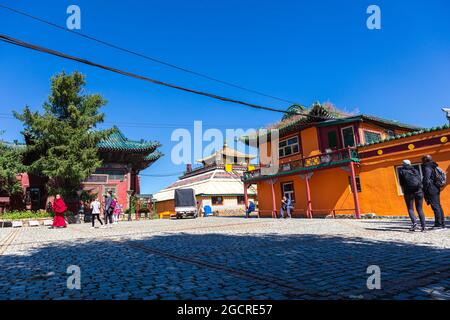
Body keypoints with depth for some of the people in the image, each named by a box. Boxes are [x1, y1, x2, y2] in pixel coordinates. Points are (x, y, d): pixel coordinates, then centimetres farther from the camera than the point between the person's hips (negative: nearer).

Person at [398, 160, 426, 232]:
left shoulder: (401, 171, 5)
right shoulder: (415, 170, 15)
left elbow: (401, 183, 4)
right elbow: (420, 180, 10)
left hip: (408, 192, -3)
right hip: (419, 191, 3)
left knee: (410, 209, 4)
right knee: (420, 209, 10)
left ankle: (414, 222, -17)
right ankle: (423, 226, 3)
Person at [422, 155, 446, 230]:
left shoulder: (427, 168, -13)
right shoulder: (434, 167, 16)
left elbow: (426, 180, -19)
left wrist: (424, 190, -13)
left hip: (431, 190, -10)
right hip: (436, 189, 10)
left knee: (435, 207, -8)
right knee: (438, 206, 13)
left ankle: (438, 224, -6)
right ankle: (442, 224, 19)